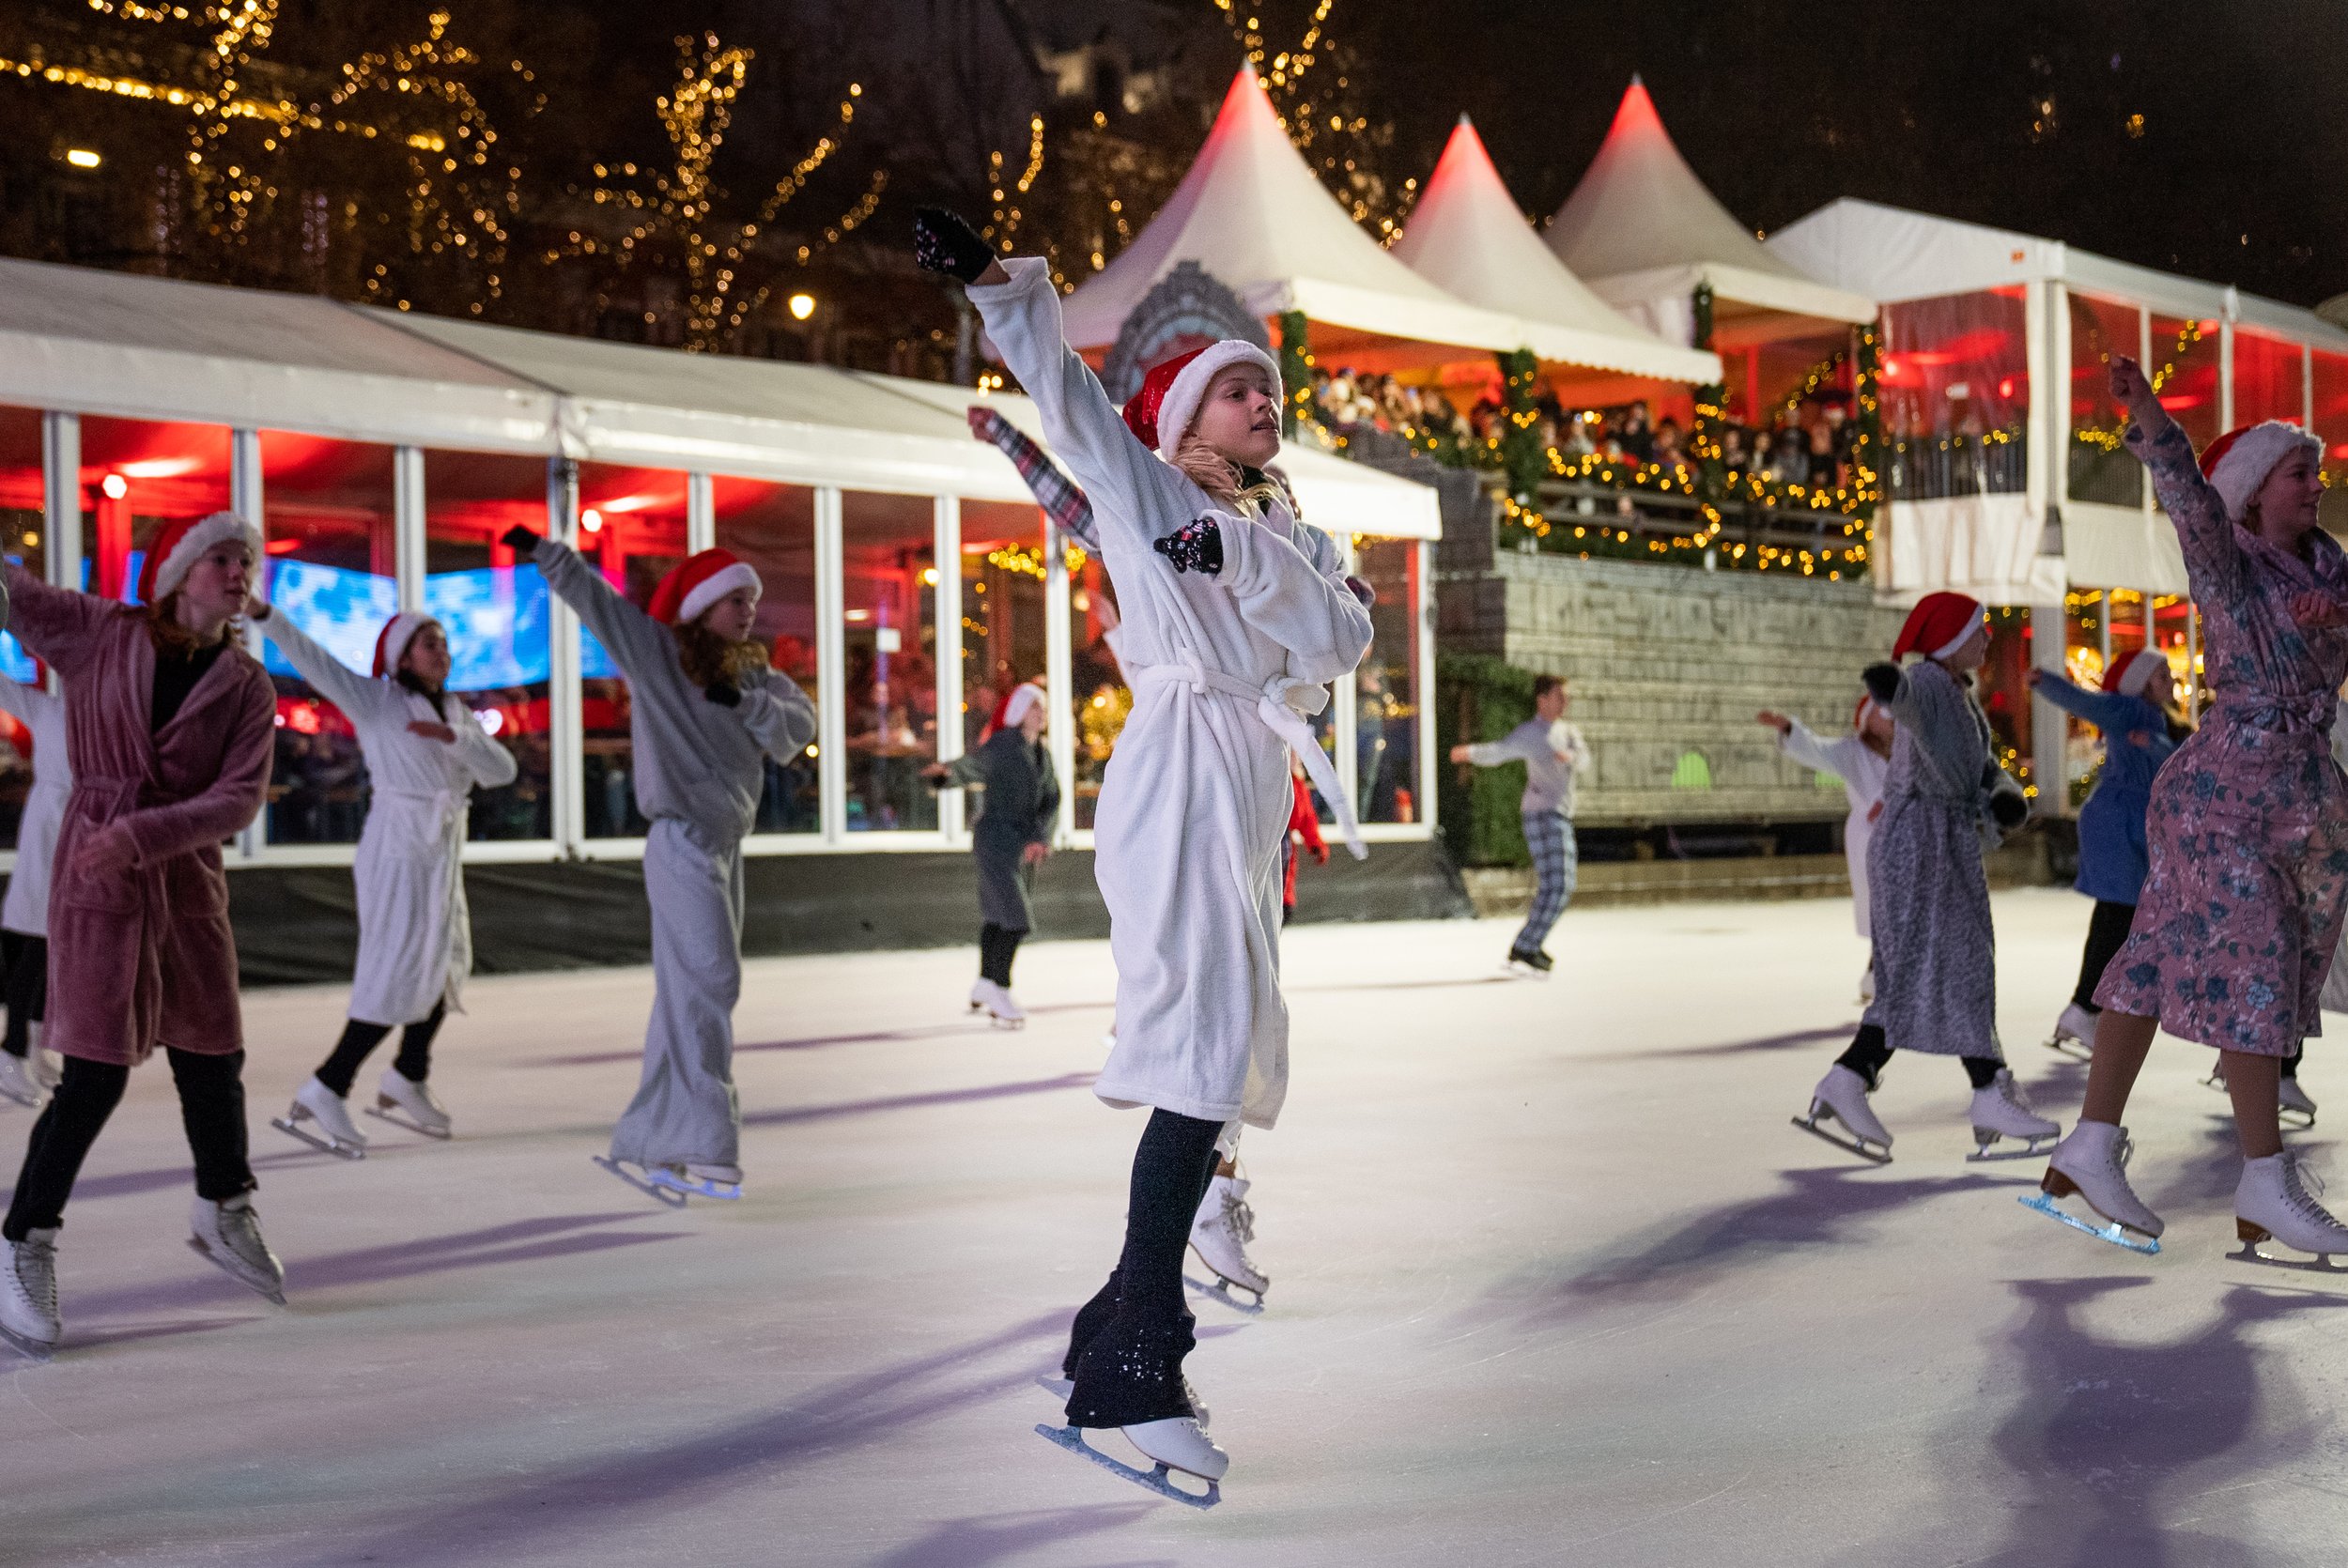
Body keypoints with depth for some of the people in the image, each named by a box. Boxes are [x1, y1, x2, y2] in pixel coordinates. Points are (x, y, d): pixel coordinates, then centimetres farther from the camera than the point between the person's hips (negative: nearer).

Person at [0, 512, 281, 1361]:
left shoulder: (246, 686, 0)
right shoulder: (100, 633, -2)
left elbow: (240, 798, -10)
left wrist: (141, 833, -22)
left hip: (187, 880, 3)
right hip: (97, 878, -3)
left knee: (213, 1059, 12)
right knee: (98, 1074, -8)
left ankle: (224, 1212, 36)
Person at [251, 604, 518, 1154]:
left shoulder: (455, 713, 13)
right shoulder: (376, 700, -4)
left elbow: (502, 769, 0)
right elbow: (314, 660, -18)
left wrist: (451, 735, -17)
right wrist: (263, 614, -31)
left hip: (442, 853, 8)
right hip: (398, 848, -8)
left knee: (444, 963, 16)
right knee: (399, 971, -12)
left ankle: (407, 1080, 33)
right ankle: (324, 1093, -8)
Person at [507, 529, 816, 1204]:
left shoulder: (752, 673, 14)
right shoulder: (657, 651, -2)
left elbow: (799, 728, 2)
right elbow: (595, 599, -10)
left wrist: (747, 702, -14)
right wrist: (543, 551, -21)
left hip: (726, 846, 7)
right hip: (682, 841, -7)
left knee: (687, 995, 8)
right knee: (708, 983, -14)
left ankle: (645, 1145, 14)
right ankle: (702, 1146, -14)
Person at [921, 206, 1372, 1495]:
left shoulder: (1289, 537, 22)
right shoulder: (1145, 490, 8)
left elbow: (1345, 642, 5)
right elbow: (1065, 394, -5)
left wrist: (1247, 564, -9)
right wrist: (993, 281, -18)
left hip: (1250, 799, 8)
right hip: (1180, 779, -8)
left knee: (1226, 1061, 6)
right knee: (1206, 1048, -21)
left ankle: (1121, 1332, 16)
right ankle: (1135, 1368, -23)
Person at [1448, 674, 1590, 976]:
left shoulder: (1568, 732, 16)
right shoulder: (1528, 733, -8)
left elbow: (1583, 763, 0)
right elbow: (1497, 751, -25)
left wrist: (1571, 756, -23)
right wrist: (1469, 752, -45)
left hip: (1561, 817, 9)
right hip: (1542, 813, -9)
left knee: (1561, 887, 14)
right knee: (1555, 886, -16)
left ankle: (1529, 946, 24)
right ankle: (1524, 951, -15)